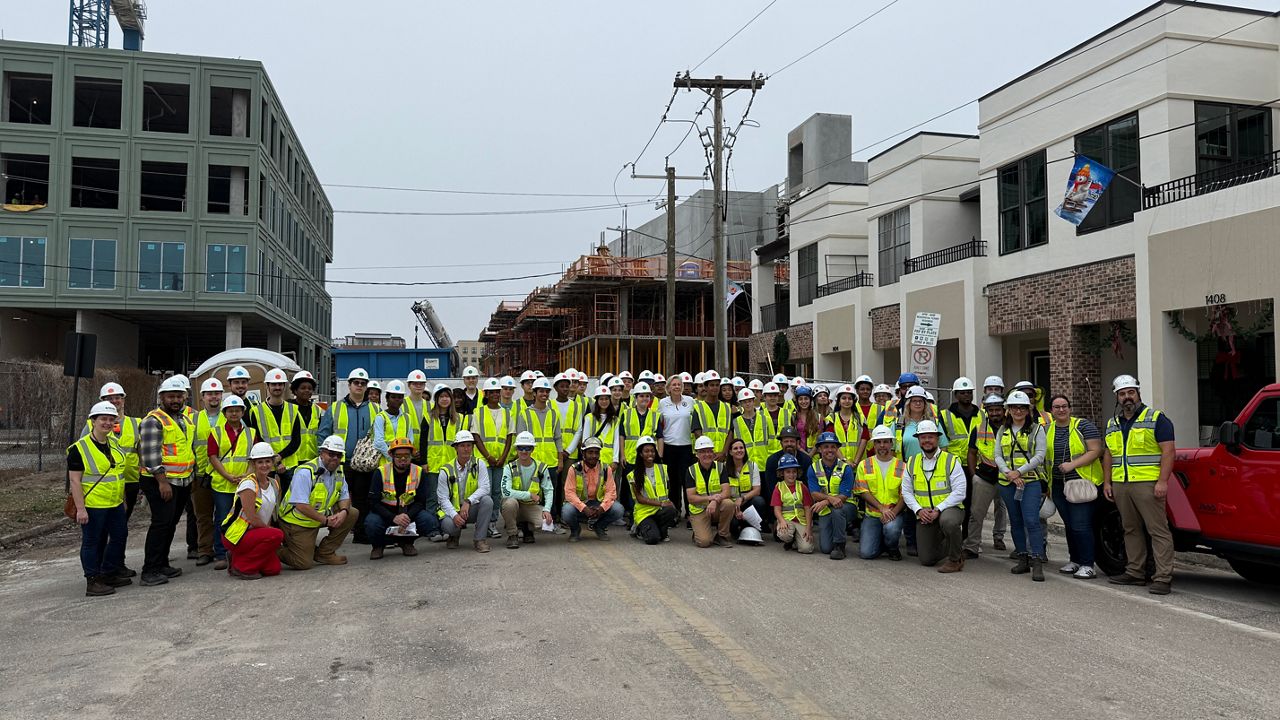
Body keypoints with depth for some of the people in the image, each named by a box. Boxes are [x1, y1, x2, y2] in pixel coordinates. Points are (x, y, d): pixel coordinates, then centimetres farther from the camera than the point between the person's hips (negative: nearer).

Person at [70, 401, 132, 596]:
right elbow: (74, 480, -14)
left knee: (120, 537, 14)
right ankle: (93, 581, 9)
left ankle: (109, 573, 28)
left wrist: (123, 498, 20)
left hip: (116, 504, 8)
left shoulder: (115, 443, 9)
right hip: (93, 505, -8)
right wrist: (80, 508, -18)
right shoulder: (79, 448, -12)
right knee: (92, 542, 1)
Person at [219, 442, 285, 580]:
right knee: (277, 535, -28)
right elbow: (253, 519, -21)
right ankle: (241, 567, -12)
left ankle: (238, 558, 15)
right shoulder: (248, 484, -18)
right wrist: (269, 530, -9)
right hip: (234, 536, -7)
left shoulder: (274, 484, 6)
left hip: (255, 533, 7)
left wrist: (268, 530, -1)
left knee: (274, 568, -9)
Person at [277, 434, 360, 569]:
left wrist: (344, 512, -16)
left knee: (352, 514, -7)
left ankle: (325, 553, 3)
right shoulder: (306, 472, -22)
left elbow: (344, 496, 7)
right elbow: (301, 506, -28)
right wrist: (325, 520, -24)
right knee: (304, 564, -15)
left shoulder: (338, 471, 3)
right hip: (297, 521, -8)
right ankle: (277, 550, 15)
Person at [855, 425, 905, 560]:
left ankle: (892, 549, 1)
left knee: (891, 528, -35)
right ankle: (882, 543, 22)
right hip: (872, 514, 1)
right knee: (866, 553, -14)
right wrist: (882, 508, -16)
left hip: (895, 513, -1)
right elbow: (863, 491, -3)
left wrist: (893, 512, -19)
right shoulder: (864, 465, 5)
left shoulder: (901, 467, 3)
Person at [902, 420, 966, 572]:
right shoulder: (911, 463, 7)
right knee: (927, 560, -1)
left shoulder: (951, 461, -5)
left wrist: (938, 510, -20)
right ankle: (952, 543, 32)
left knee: (948, 521, -41)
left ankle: (955, 559, -13)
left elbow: (959, 492, -11)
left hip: (949, 509, -3)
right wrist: (919, 510, -11)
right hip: (924, 515, 4)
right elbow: (906, 491, 6)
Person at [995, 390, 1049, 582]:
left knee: (1031, 520, -15)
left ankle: (1037, 562, -14)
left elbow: (1039, 455, -6)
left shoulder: (1036, 429, 3)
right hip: (1007, 482, 5)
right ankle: (1023, 559, 18)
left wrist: (1019, 472, -14)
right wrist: (1008, 473, -11)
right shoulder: (1002, 431, 14)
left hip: (1031, 481, -4)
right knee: (1016, 522, 10)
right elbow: (998, 456, 7)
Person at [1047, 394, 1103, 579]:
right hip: (1059, 486, 5)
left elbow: (1095, 451, -11)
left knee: (1081, 526, -10)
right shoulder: (1047, 430, 10)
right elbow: (1045, 458, 17)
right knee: (1069, 525, 13)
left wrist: (1072, 464, -20)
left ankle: (1087, 565, -3)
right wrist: (1046, 484, 15)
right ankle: (1074, 561, 24)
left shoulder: (1083, 426, -5)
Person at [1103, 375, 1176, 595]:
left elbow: (1168, 451, -8)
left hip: (1147, 484, -7)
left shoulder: (1156, 419, -1)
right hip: (1120, 485, 7)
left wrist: (1162, 481, -16)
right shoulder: (1112, 424, 18)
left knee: (1158, 530, -7)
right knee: (1131, 530, 12)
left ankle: (1163, 578, -7)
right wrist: (1107, 482, 14)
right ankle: (1135, 572, 20)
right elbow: (1109, 455, 22)